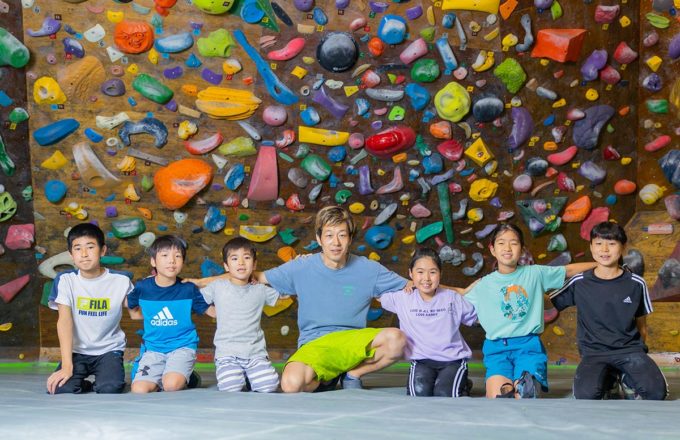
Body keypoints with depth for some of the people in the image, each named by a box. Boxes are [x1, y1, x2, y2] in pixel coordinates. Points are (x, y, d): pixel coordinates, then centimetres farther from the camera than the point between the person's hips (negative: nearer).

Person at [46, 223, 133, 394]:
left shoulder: (121, 281, -5)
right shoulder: (65, 280, -7)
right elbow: (64, 321, -15)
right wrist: (67, 366, -22)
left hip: (109, 350, 0)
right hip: (76, 350, 0)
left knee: (110, 389, -29)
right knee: (60, 389, -25)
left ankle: (100, 382, 9)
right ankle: (83, 383, 10)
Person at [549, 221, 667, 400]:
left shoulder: (636, 284, 4)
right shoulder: (579, 283, 2)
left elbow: (641, 326, 14)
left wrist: (637, 350, 8)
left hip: (629, 348, 1)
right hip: (594, 352, -1)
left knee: (657, 392, -28)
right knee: (585, 394, -33)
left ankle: (626, 378, 4)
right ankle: (607, 381, 1)